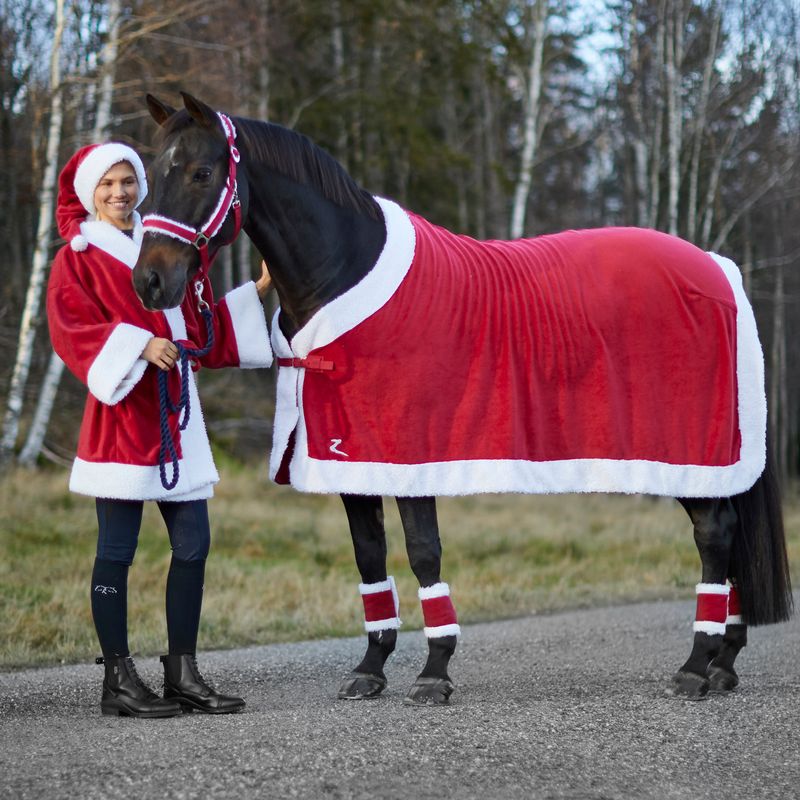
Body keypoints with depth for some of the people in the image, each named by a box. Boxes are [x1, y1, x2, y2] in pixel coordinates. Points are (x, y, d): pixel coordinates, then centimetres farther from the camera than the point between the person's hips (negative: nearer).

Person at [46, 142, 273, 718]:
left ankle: (183, 672, 13)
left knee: (193, 546, 5)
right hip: (122, 415, -6)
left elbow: (203, 327, 19)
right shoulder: (77, 259, 0)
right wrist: (137, 345, -24)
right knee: (117, 550, -3)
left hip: (178, 412, 6)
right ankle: (119, 679, 4)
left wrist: (256, 292, 11)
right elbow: (70, 329, -14)